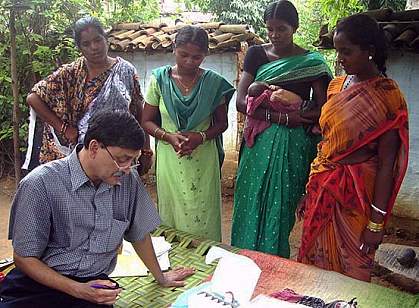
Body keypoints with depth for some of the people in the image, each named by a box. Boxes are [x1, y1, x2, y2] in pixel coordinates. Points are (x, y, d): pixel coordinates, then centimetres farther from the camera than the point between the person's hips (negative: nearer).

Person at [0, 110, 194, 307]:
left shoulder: (129, 181, -1)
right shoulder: (39, 184, -13)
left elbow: (139, 234, 14)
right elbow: (24, 258, -8)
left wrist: (161, 278, 23)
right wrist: (78, 290, -18)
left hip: (96, 283, 3)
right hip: (42, 282, -2)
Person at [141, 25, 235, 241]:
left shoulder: (213, 82, -2)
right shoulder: (160, 78, -2)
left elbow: (222, 123, 5)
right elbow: (146, 121, 3)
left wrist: (201, 137, -14)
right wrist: (168, 136, -15)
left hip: (204, 161, 0)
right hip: (170, 158, 0)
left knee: (203, 218, 5)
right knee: (172, 215, 8)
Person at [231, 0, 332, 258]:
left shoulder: (312, 62, 0)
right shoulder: (256, 55, 5)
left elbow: (322, 110, -4)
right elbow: (241, 102, -5)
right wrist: (280, 116, -17)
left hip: (293, 146, -1)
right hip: (259, 143, 2)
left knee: (280, 208, 5)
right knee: (251, 205, 7)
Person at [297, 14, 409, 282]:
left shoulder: (387, 96, -13)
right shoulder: (338, 85, 5)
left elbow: (387, 163, -14)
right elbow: (326, 141, 10)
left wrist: (378, 221, -15)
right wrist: (310, 190, 11)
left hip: (356, 195, -5)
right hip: (323, 189, 6)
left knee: (349, 269, 10)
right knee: (315, 260, 17)